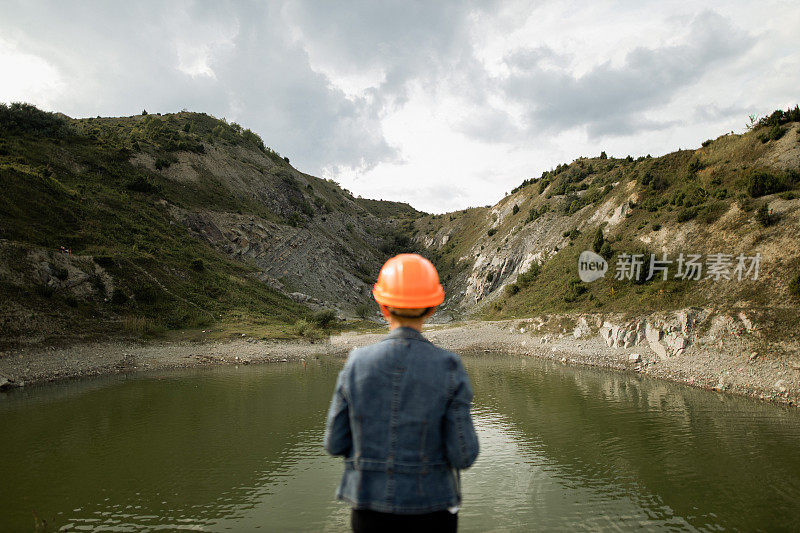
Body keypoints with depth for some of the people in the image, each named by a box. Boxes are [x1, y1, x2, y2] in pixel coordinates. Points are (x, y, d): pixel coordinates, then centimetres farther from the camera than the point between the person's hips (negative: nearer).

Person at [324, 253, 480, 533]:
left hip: (370, 507, 2)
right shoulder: (448, 368, -17)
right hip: (430, 509, -1)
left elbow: (335, 444, -3)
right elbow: (463, 455, -13)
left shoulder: (357, 363, -12)